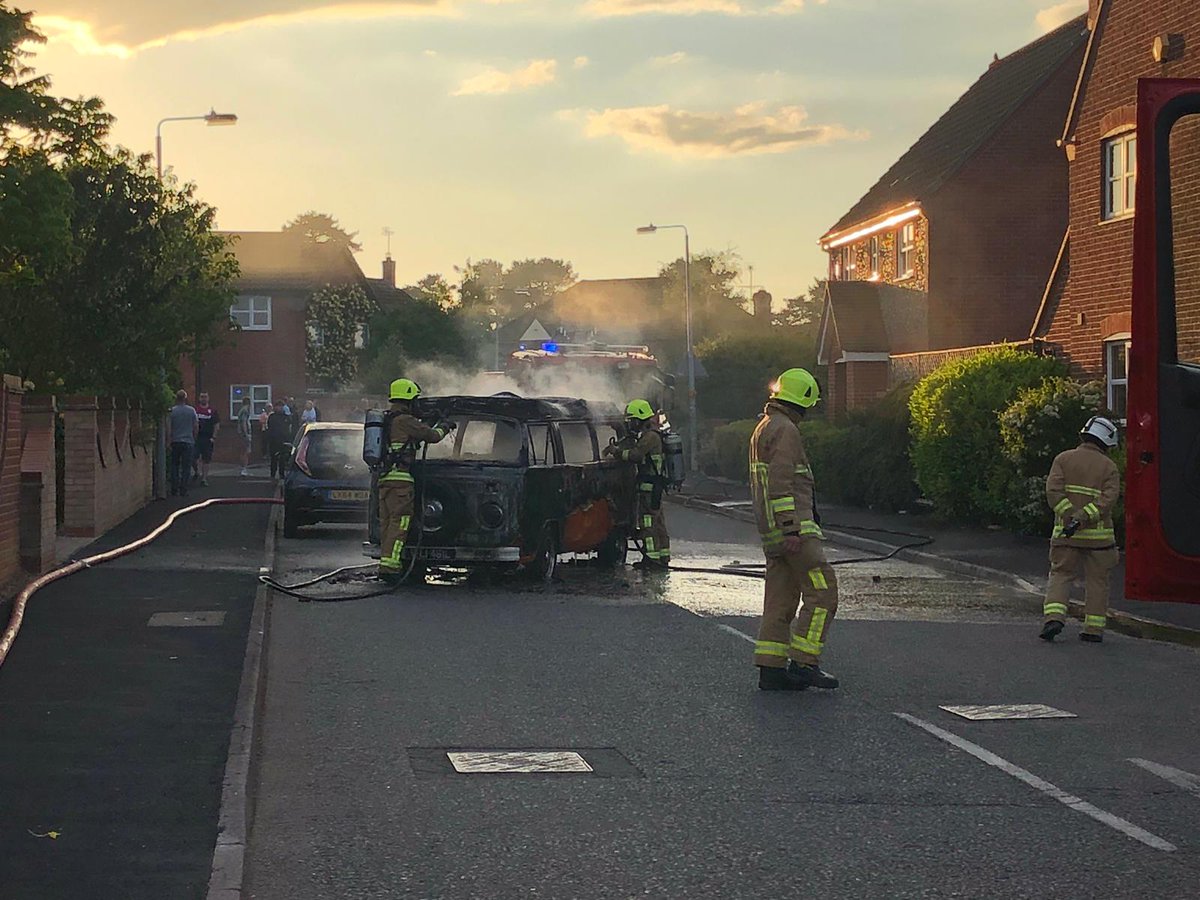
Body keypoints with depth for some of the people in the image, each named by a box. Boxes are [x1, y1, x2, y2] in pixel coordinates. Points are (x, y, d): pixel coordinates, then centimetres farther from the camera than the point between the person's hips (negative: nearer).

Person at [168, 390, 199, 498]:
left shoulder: (172, 411, -5)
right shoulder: (191, 411, -1)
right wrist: (194, 438, 16)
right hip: (188, 441, 0)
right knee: (186, 467, 3)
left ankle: (174, 490, 8)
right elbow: (196, 427, 2)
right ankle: (183, 490, -1)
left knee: (174, 466, 11)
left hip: (175, 441, 0)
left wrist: (169, 440, 6)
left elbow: (168, 427, -4)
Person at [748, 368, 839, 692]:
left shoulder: (764, 427, 21)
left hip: (774, 534, 10)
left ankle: (771, 668, 8)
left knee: (780, 599, 9)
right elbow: (780, 482, -21)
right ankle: (803, 663, -11)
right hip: (794, 530, -10)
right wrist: (791, 528, -25)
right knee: (822, 592, -9)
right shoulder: (784, 429, -12)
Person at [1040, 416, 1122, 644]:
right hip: (1098, 535, -1)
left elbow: (1053, 490, -9)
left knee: (1060, 575, 6)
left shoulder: (1064, 459, 4)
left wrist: (1071, 516, -13)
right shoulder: (1109, 467, 1)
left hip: (1066, 533, 1)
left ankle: (1053, 617, -15)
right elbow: (1109, 498, -14)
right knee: (1097, 580, 9)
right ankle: (1094, 629, 8)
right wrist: (1083, 517, -19)